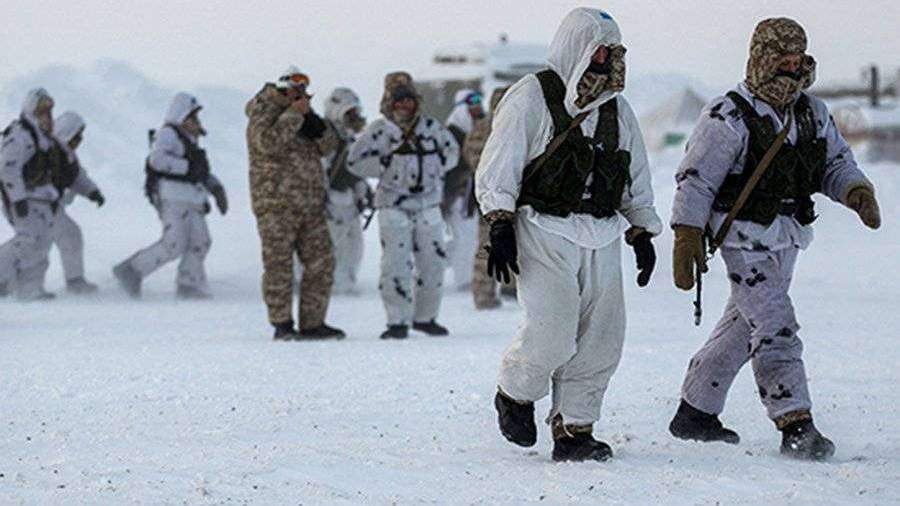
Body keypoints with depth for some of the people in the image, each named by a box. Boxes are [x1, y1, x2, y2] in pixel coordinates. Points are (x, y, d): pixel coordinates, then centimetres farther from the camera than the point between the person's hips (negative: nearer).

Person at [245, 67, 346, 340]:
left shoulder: (301, 115, 18)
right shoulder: (263, 113, -4)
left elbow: (328, 146, 9)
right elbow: (269, 143, -23)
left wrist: (311, 118, -6)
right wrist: (294, 114, -17)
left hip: (311, 205, 7)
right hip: (276, 203, -7)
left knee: (321, 264, 5)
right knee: (279, 265, -5)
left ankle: (312, 323, 11)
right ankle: (282, 325, -1)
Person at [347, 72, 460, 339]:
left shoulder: (431, 127, 7)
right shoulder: (378, 130, -4)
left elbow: (452, 150, 22)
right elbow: (355, 161, -6)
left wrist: (437, 163, 5)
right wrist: (387, 165, -11)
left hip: (428, 204, 4)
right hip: (394, 205, -4)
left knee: (433, 261, 6)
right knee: (396, 264, -9)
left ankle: (425, 317, 20)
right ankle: (398, 321, -3)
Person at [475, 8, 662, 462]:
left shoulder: (617, 108, 16)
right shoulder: (532, 97, -3)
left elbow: (637, 182, 24)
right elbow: (498, 168, -4)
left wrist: (642, 234, 17)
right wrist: (500, 227, -11)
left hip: (602, 238, 6)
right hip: (544, 232, -6)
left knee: (601, 338, -2)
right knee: (553, 330, -17)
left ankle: (574, 429, 8)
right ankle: (515, 395, 11)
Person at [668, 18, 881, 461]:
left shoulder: (811, 112, 8)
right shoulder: (728, 118, -13)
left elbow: (835, 161, 14)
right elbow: (695, 179, -12)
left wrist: (856, 190, -8)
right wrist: (687, 237, -17)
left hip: (788, 237, 8)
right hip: (747, 238, -8)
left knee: (743, 327, 15)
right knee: (775, 329, -14)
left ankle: (695, 412, 27)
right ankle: (795, 427, -16)